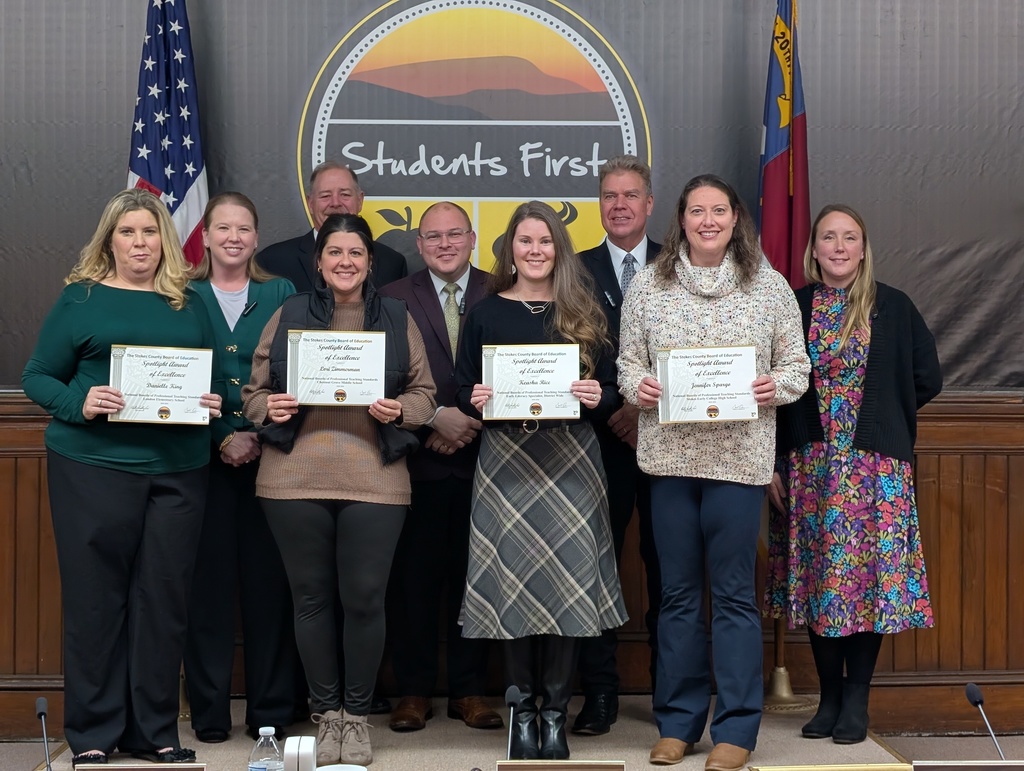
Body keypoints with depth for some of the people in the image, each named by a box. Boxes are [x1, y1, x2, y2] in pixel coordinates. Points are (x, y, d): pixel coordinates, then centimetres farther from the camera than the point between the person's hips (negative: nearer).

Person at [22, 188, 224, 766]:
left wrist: (215, 405, -4)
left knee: (164, 598, 5)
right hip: (93, 466, -2)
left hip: (179, 470, 3)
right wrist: (80, 404, -15)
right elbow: (38, 377, 3)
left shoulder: (190, 304, 13)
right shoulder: (81, 298, 5)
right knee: (96, 597, 1)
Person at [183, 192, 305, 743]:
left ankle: (272, 708, 10)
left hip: (270, 454, 0)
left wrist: (262, 437, -10)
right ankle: (209, 711, 9)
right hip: (205, 456, 0)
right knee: (209, 577, 0)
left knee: (269, 576, 1)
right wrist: (223, 438, -10)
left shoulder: (281, 295, 8)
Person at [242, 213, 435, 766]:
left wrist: (398, 410, -10)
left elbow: (423, 392, 10)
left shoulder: (397, 319, 11)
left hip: (373, 481, 0)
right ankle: (326, 713, 20)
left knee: (365, 598, -1)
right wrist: (269, 407, -11)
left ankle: (357, 714, 17)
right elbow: (253, 389, 10)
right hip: (295, 477, 0)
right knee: (311, 597, 6)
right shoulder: (288, 315, 10)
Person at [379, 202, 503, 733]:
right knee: (415, 579, 3)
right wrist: (436, 417, -12)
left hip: (480, 458, 1)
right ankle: (414, 691, 12)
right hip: (419, 462, -1)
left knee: (473, 576, 6)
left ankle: (468, 690, 15)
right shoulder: (393, 300, 5)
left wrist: (471, 426, -9)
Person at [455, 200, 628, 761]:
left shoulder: (584, 314, 9)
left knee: (565, 578, -3)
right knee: (510, 581, -2)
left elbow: (610, 392, 8)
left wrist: (597, 397, -14)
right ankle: (522, 704, 11)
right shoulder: (486, 312, 8)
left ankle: (555, 709, 7)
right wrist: (475, 399, -14)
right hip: (506, 458, 0)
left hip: (570, 460, 0)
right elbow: (461, 389, 7)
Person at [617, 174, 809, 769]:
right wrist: (637, 385, -11)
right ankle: (678, 722, 20)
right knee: (678, 591, 9)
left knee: (734, 592, 1)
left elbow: (796, 364, 7)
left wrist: (777, 386, -13)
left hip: (740, 456, -1)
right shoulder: (649, 286, 6)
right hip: (670, 453, 2)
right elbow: (628, 361, 10)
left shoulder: (769, 286, 4)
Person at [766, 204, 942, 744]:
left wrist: (880, 413, 8)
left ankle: (856, 700, 9)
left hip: (875, 465, -1)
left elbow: (926, 380, 8)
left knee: (869, 573, -1)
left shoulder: (893, 308, 2)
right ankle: (830, 695, 16)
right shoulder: (793, 308, 4)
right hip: (809, 463, 1)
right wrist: (772, 464, -1)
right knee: (816, 575, 5)